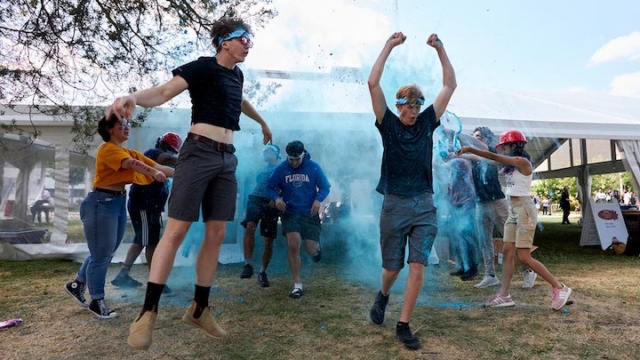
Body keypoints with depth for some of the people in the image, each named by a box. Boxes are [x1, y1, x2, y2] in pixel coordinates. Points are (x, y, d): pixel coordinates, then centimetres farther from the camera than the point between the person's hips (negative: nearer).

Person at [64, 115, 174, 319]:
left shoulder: (130, 152, 13)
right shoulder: (107, 149, -11)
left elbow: (157, 166, 6)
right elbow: (132, 164, -30)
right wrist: (155, 173, -44)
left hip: (119, 202, 9)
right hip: (101, 203, -9)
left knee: (107, 253, 17)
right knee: (101, 254, 0)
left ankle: (76, 285, 36)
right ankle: (97, 301, 14)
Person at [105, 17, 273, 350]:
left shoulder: (237, 75, 18)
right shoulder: (203, 67, -3)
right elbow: (165, 91, -16)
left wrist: (262, 123, 54)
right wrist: (133, 98, -38)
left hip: (227, 159, 7)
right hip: (199, 152, -7)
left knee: (216, 234, 4)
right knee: (176, 230, -8)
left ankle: (198, 310, 15)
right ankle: (148, 312, 4)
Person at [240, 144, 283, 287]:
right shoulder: (261, 170, 29)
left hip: (271, 204, -3)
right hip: (255, 200, 3)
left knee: (268, 241, 0)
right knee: (250, 227, -26)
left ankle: (262, 272, 15)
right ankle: (248, 265, -24)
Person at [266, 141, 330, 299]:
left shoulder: (314, 167, -5)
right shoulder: (281, 169, -3)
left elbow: (325, 187, 0)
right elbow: (271, 187, 5)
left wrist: (318, 200, -20)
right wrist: (276, 198, -17)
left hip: (310, 213, 0)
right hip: (290, 212, 0)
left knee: (311, 250, -1)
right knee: (293, 245, -15)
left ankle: (317, 248, 42)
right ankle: (298, 285, 1)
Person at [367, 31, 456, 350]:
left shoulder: (427, 123, 9)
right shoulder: (388, 124, 2)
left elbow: (450, 85, 11)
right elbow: (373, 84, -6)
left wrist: (440, 48, 8)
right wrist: (389, 46, -3)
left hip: (424, 205, 2)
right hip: (394, 204, -2)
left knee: (417, 267, -5)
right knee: (392, 267, 9)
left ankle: (403, 326, 7)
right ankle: (383, 295, 42)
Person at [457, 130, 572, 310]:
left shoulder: (522, 162, -12)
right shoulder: (513, 165, 16)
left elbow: (493, 157, -17)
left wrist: (470, 149, -12)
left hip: (524, 210, -9)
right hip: (513, 210, 9)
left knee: (524, 257, -7)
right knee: (508, 252, 5)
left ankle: (559, 288, 6)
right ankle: (505, 295, 8)